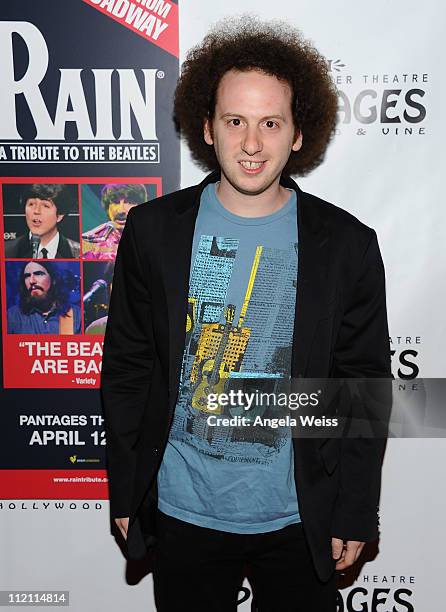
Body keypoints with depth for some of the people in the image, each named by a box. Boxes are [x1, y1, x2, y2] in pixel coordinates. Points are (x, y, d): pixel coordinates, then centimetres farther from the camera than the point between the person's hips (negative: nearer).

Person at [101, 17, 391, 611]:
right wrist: (125, 494, 2)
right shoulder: (154, 231, -6)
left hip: (300, 519, 0)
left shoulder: (347, 244, -8)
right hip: (182, 514, 1)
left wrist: (355, 515, -1)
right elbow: (126, 370, 0)